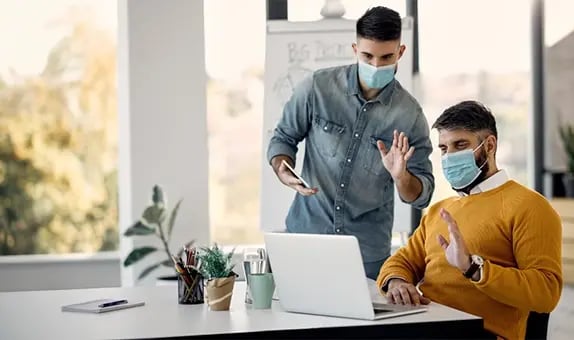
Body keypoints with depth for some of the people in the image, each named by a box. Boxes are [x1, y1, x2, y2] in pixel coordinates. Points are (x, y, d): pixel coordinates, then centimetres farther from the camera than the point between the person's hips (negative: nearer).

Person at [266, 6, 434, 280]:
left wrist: (401, 176, -24)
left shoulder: (410, 114, -6)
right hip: (307, 234, 0)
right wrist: (284, 173, -17)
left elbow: (422, 195, -3)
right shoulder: (317, 87, -8)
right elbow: (283, 138, 4)